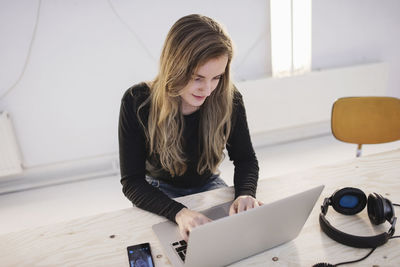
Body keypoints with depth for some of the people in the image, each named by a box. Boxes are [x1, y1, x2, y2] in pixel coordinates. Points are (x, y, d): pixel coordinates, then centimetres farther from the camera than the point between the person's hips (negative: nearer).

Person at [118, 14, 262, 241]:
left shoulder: (229, 99, -17)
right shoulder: (137, 103, -23)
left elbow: (245, 159, -4)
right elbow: (132, 181, -23)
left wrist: (245, 194, -27)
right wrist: (179, 212, -40)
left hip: (209, 186, 3)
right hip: (160, 193, -2)